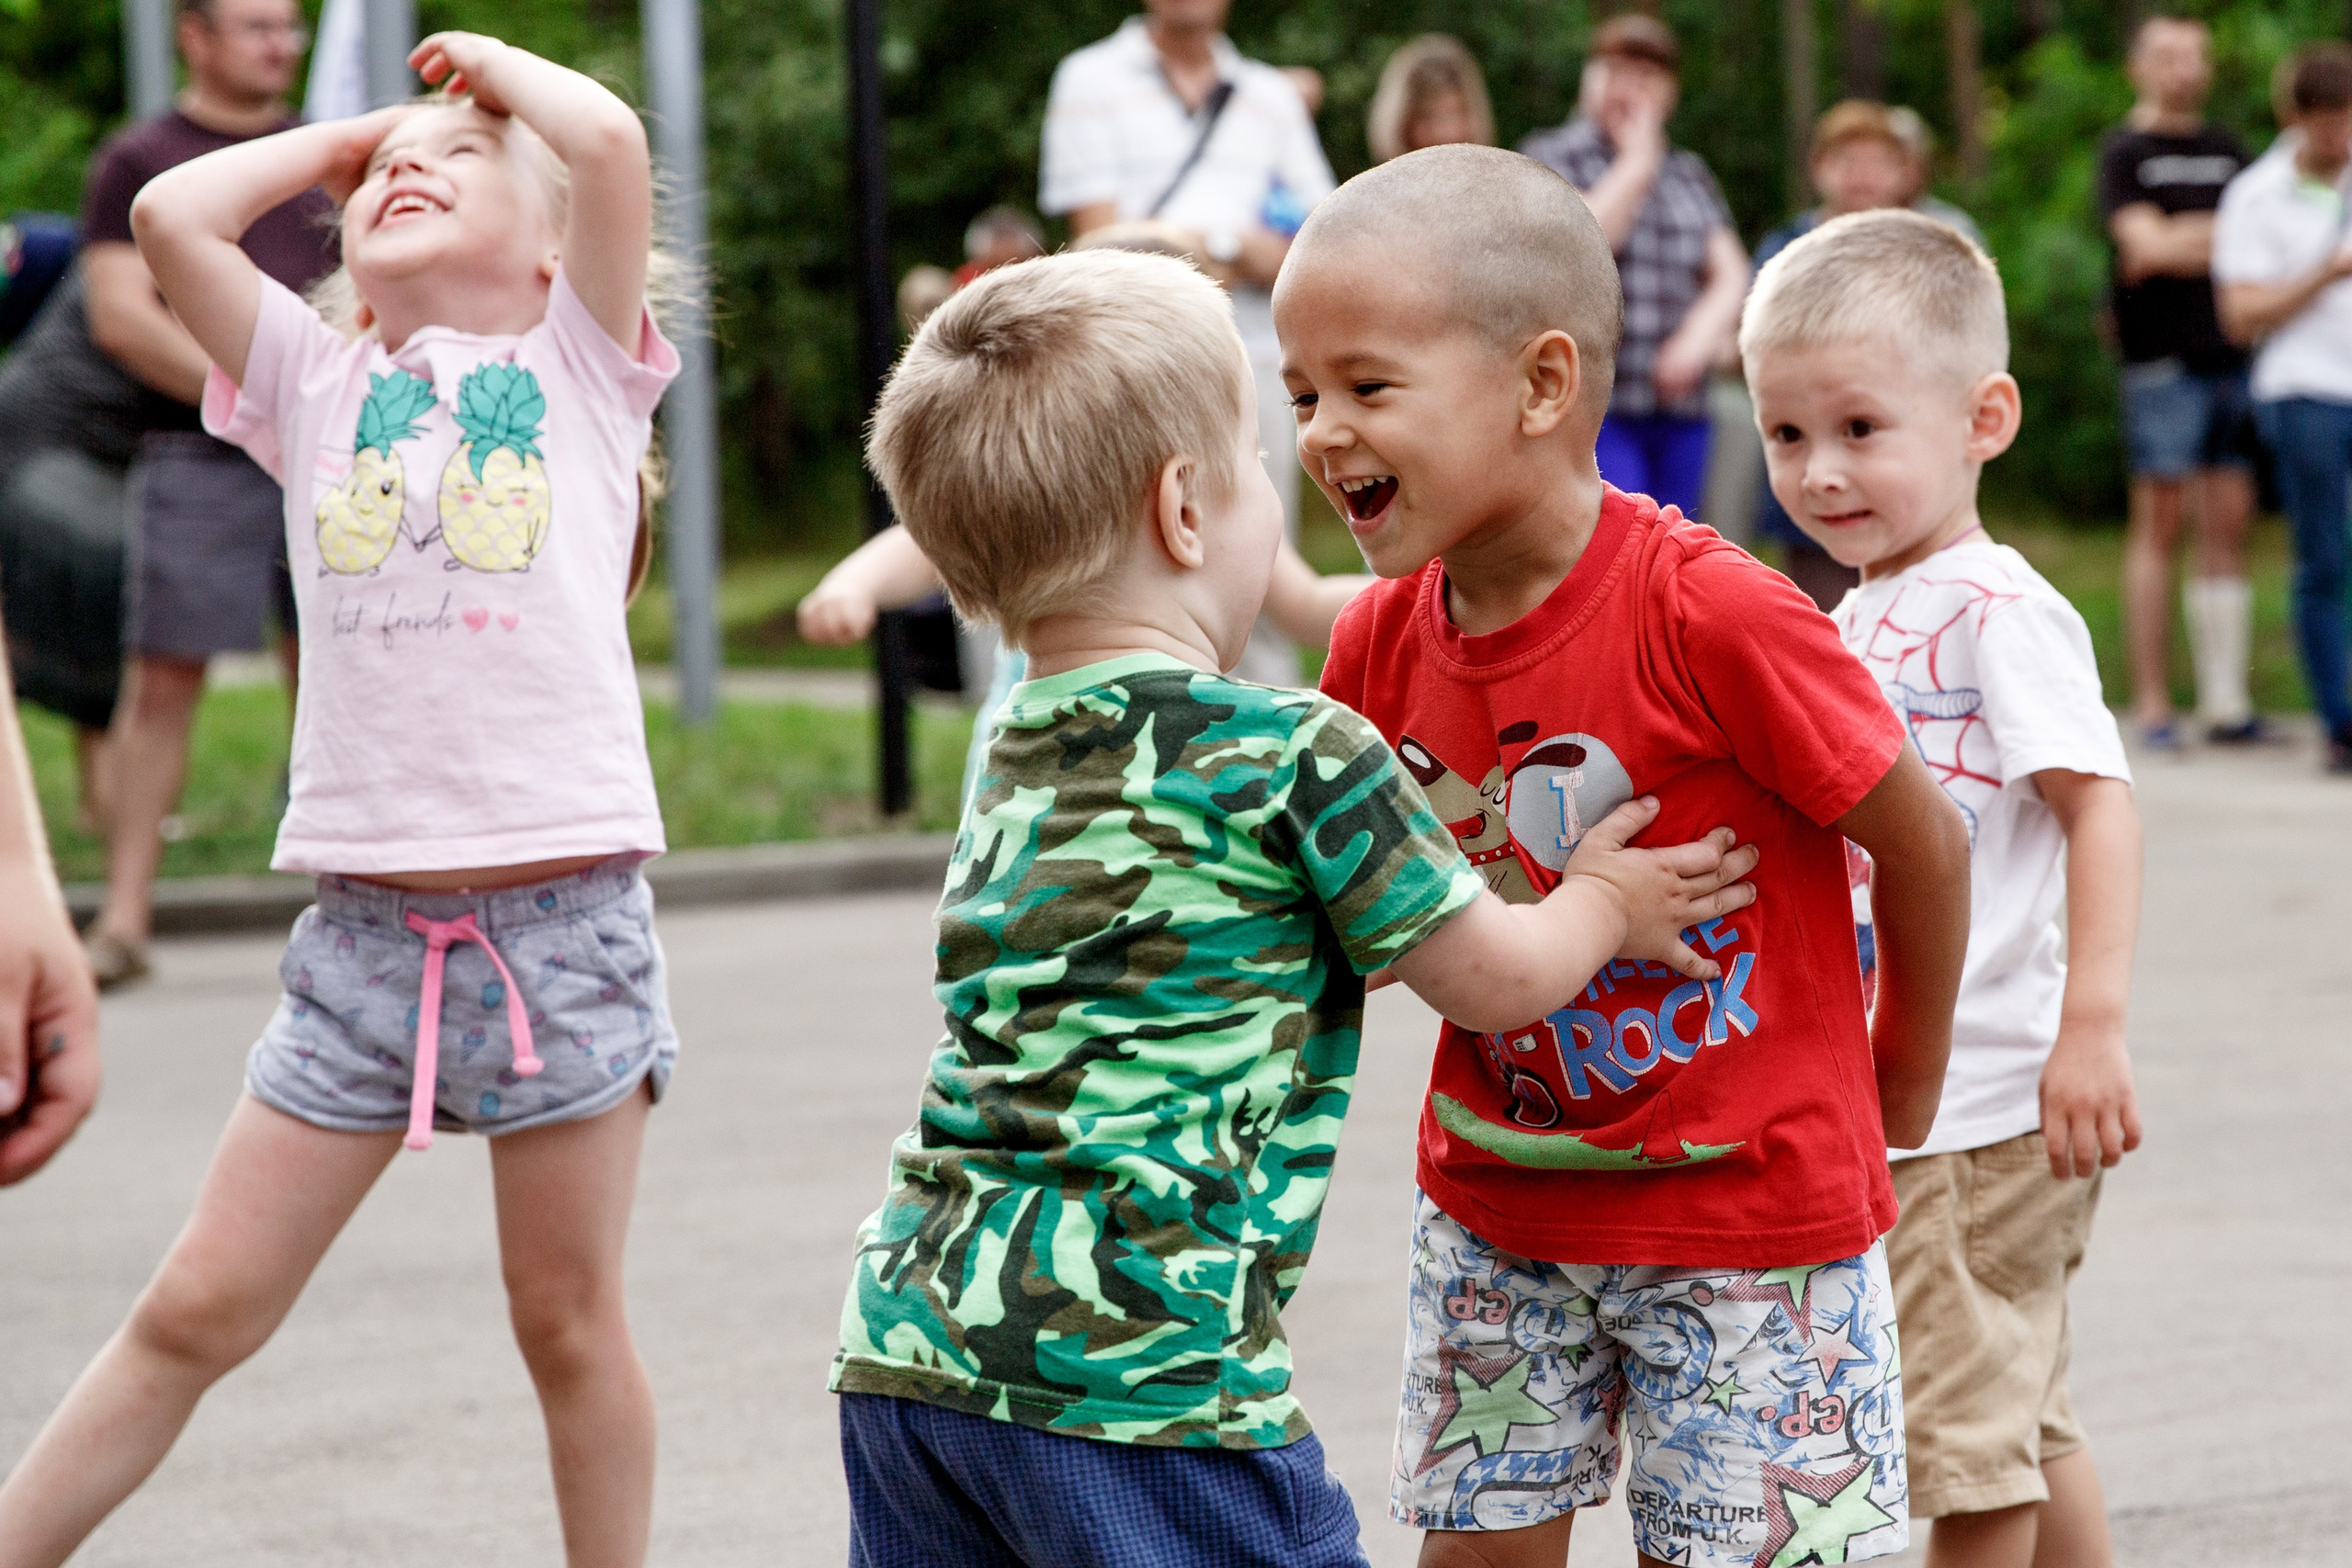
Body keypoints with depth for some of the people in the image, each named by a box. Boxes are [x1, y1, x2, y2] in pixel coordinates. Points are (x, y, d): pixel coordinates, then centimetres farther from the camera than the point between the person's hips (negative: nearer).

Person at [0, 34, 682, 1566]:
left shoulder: (581, 363, 7)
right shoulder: (317, 384, 13)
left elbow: (613, 142, -8)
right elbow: (170, 214, 1)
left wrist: (491, 64, 11)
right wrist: (334, 140, 16)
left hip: (564, 909, -2)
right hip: (366, 919, 2)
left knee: (569, 1320, 7)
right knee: (199, 1308, 4)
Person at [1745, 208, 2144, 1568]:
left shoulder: (2000, 612, -16)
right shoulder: (1862, 616, 11)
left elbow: (2100, 804, -23)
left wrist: (2094, 1025, -29)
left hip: (1978, 1101, -9)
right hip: (1894, 1101, 9)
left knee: (1969, 1431, -1)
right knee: (2027, 1425, 19)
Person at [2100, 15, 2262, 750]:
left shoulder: (2227, 150, 19)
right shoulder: (2124, 152, 2)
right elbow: (2146, 241, -10)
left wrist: (2182, 245, -3)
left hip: (2233, 355, 5)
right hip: (2163, 359, -5)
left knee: (2229, 526, 2)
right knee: (2159, 525, -5)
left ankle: (2226, 699, 3)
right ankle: (2152, 703, -2)